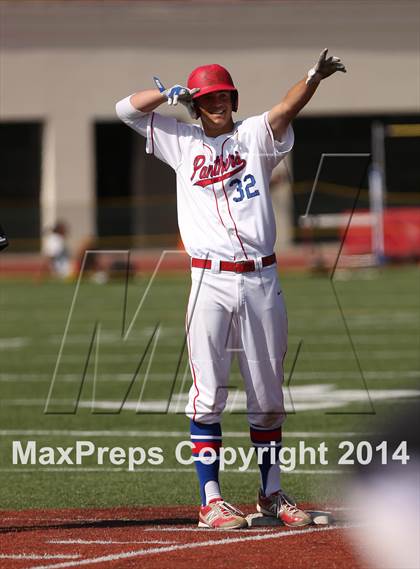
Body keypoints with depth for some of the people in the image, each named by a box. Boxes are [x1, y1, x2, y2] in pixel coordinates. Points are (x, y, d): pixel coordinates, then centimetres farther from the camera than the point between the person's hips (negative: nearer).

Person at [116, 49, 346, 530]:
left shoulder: (255, 136, 10)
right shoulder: (182, 143, 12)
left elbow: (285, 110, -10)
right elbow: (126, 108, 9)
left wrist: (314, 77, -29)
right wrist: (173, 93, -5)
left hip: (261, 280, 1)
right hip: (211, 280, -1)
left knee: (268, 395, 8)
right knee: (208, 394, -4)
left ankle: (271, 492, 18)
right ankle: (210, 499, -2)